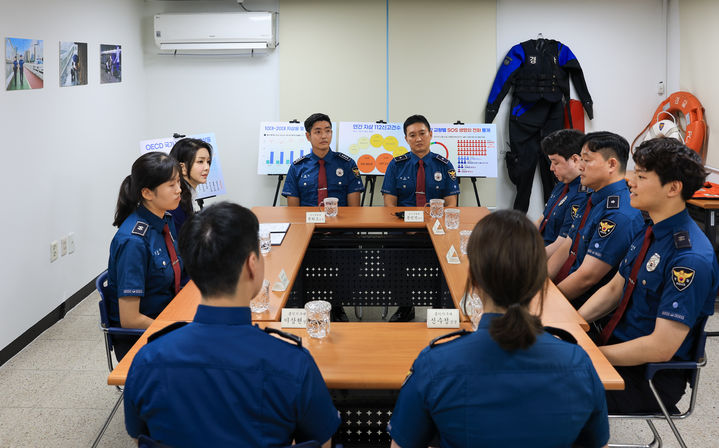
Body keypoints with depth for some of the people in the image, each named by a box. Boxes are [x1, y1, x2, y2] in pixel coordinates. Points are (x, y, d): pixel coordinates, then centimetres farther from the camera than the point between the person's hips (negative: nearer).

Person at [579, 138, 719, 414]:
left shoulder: (691, 260, -24)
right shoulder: (650, 233, 5)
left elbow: (661, 347, -24)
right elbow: (614, 288, 14)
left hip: (650, 377, -8)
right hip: (621, 347, 9)